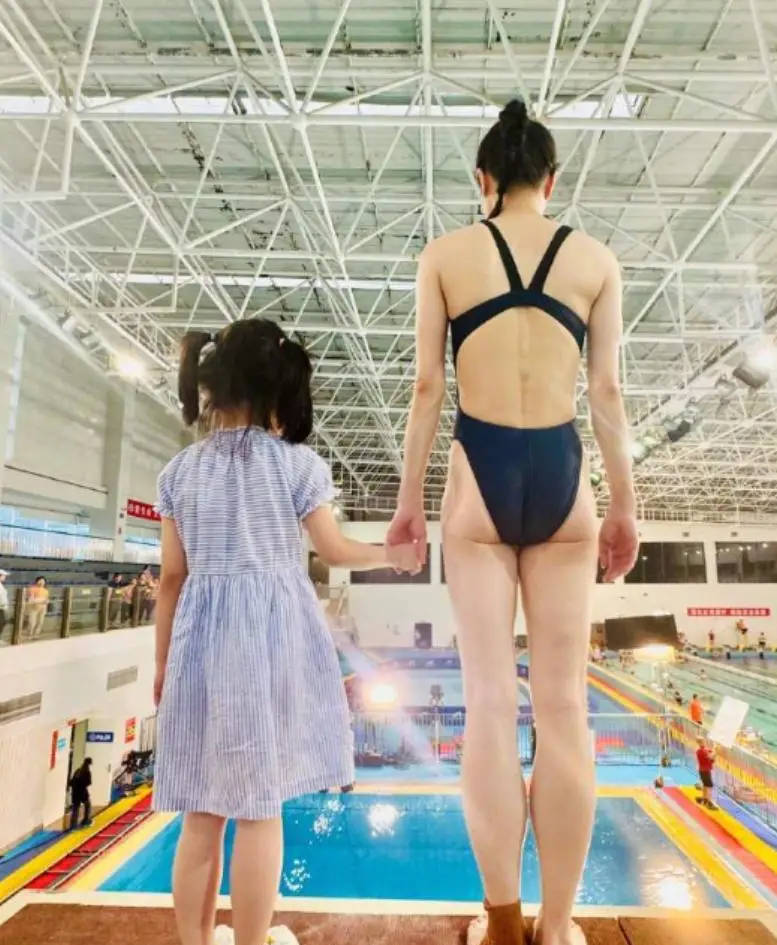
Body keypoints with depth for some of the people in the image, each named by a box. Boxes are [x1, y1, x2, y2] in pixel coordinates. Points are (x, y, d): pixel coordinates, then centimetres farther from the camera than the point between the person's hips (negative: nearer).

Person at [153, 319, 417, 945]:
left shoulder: (180, 470, 5)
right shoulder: (297, 462, -5)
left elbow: (173, 577, 6)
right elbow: (335, 552, -1)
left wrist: (162, 660, 15)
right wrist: (392, 555, 17)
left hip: (203, 637, 4)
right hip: (273, 634, -3)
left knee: (203, 811, 13)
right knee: (259, 805, 5)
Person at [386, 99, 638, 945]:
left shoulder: (445, 254, 7)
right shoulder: (596, 260, 10)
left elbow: (427, 385, 1)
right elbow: (607, 393, 6)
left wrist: (409, 498, 6)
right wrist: (624, 506, 11)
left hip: (480, 477, -1)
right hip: (561, 478, 1)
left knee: (490, 701, 4)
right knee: (563, 705, 6)